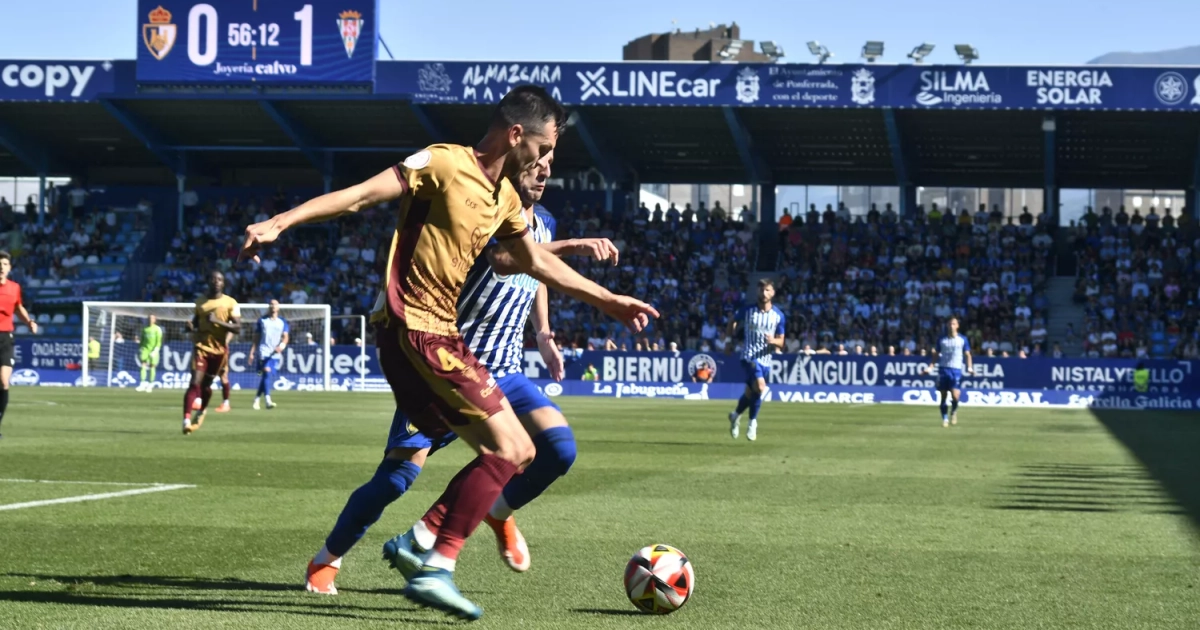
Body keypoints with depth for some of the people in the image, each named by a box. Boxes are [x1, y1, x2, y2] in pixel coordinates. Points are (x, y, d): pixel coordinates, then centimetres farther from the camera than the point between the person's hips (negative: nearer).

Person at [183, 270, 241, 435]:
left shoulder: (230, 303, -3)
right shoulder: (200, 301, 7)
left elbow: (237, 327, -10)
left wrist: (217, 321, -22)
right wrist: (193, 328, -4)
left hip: (219, 349, 0)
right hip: (201, 347, 0)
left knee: (206, 385, 11)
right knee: (195, 383, -15)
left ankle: (202, 410, 40)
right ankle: (187, 420, -21)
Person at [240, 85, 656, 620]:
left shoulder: (504, 198, 16)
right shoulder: (444, 164, -11)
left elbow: (538, 264, 29)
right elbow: (358, 196, -15)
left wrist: (610, 302, 33)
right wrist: (279, 223, -23)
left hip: (436, 333, 9)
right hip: (414, 328, -9)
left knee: (516, 453, 10)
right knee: (506, 448, -12)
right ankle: (436, 571, -13)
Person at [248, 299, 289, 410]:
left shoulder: (283, 323, 11)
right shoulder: (262, 320, 9)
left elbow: (285, 337, 1)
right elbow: (256, 337, 11)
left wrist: (282, 346, -20)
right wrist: (252, 352, 5)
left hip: (275, 354, 2)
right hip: (263, 351, -2)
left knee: (265, 376, 4)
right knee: (267, 372, -22)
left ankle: (256, 400, 20)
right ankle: (268, 401, -31)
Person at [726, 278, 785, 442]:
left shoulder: (778, 315, 2)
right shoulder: (747, 310, -4)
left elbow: (781, 342, 6)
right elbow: (733, 322, 16)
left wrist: (773, 341, -16)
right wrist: (731, 339, 7)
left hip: (766, 359, 4)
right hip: (749, 355, -4)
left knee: (750, 392, 12)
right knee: (760, 386, -24)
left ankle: (736, 415, 40)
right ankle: (752, 422, -5)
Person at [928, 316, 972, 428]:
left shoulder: (962, 340, 4)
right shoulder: (942, 340, 8)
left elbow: (967, 354, 8)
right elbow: (936, 355, 13)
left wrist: (969, 367, -6)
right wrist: (930, 367, 2)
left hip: (956, 369, -2)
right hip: (943, 369, 2)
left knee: (955, 396, -14)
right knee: (943, 396, 1)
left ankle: (954, 412, 15)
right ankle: (945, 419, 12)